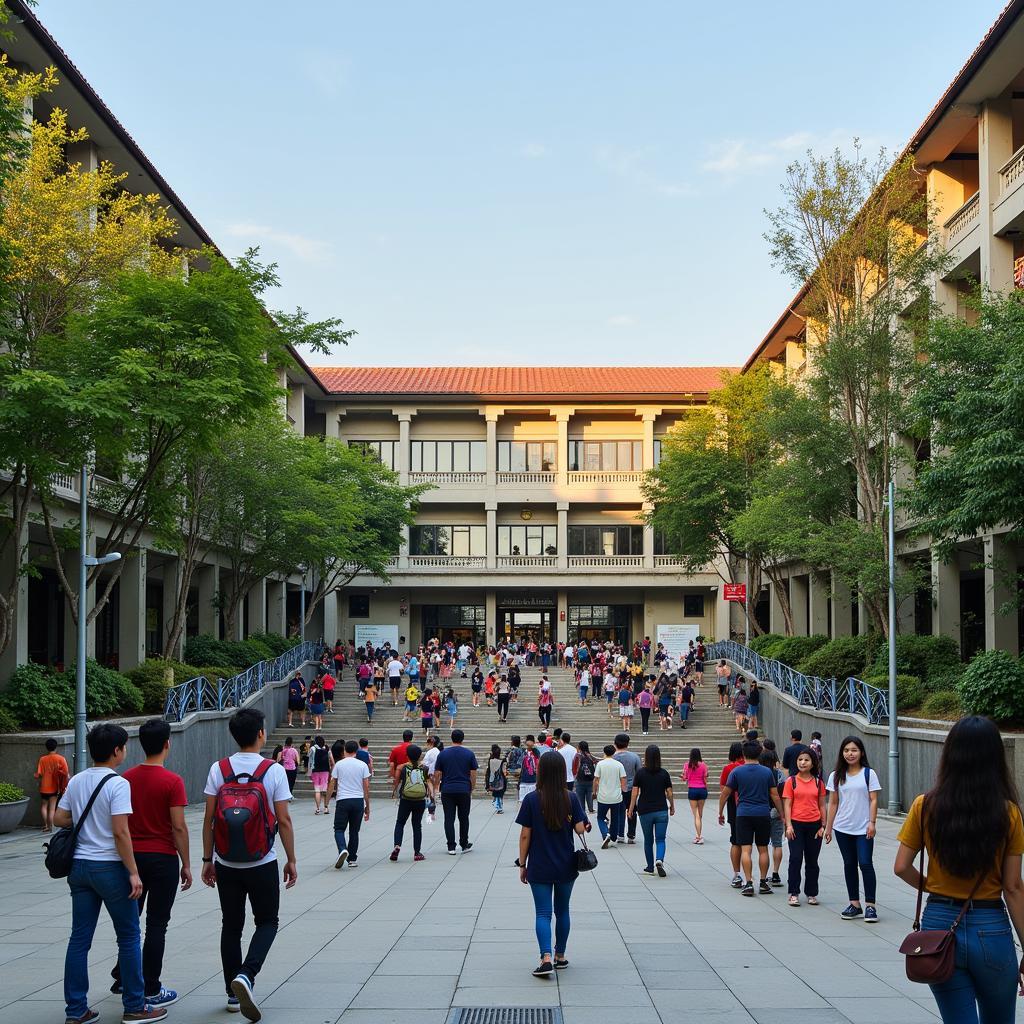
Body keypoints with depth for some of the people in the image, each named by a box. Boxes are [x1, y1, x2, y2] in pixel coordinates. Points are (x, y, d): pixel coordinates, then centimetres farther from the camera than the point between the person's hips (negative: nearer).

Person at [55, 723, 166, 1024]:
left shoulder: (76, 781, 6)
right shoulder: (117, 784, -15)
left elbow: (59, 819, 11)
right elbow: (120, 832, -19)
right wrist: (133, 872, -15)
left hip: (79, 866, 7)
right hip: (109, 867, -7)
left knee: (79, 939, 9)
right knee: (129, 937, 5)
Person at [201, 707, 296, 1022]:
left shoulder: (218, 769, -3)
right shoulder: (274, 771, -10)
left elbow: (209, 819, -2)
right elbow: (284, 821, -8)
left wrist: (207, 860, 6)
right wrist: (291, 860, 1)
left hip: (226, 865, 3)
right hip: (262, 864, -2)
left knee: (231, 926, 13)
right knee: (267, 922, 12)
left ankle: (234, 994, 18)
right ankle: (246, 975, -11)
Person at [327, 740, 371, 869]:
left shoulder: (339, 764, 1)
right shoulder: (363, 765, 3)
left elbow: (332, 785, 4)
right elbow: (366, 788, 4)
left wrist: (327, 800, 17)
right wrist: (367, 807, 11)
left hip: (342, 801, -2)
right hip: (358, 800, 2)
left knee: (339, 829, 3)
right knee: (354, 831, 11)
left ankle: (342, 849, -24)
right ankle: (352, 859, 12)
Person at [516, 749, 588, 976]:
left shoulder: (532, 800, -10)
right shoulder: (571, 799, -6)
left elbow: (525, 835, -8)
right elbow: (580, 829, -8)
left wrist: (522, 865, 1)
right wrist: (585, 824, 16)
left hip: (539, 868, -2)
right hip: (566, 866, 2)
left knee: (543, 913, 0)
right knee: (562, 911, 17)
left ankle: (546, 958, -17)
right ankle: (560, 956, 26)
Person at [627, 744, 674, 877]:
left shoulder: (640, 773, -5)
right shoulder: (664, 773, -2)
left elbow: (635, 793, -5)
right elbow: (669, 793, 2)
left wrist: (631, 809, 4)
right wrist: (672, 807, 17)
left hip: (645, 811, 0)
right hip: (662, 810, 0)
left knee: (648, 840, 13)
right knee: (660, 839, 2)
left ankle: (650, 867, 21)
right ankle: (659, 860, -23)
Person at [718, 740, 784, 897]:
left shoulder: (736, 772, -1)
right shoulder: (767, 772, 2)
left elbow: (724, 794, 2)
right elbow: (775, 796, 5)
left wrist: (720, 813, 14)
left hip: (743, 814, -2)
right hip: (763, 814, 2)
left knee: (746, 849, -2)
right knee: (763, 849, 10)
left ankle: (748, 883, -7)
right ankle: (764, 883, 14)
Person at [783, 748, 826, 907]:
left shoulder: (818, 782, 7)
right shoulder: (791, 781, 1)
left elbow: (822, 805, 9)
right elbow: (787, 805, -2)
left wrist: (823, 825, 2)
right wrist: (788, 825, -10)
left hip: (814, 825, 2)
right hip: (796, 824, -2)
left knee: (812, 861, 8)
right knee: (795, 859, -6)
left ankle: (811, 894, 18)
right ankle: (794, 894, 2)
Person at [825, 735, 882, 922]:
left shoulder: (869, 773, 0)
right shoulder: (836, 776, 7)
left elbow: (873, 800, -2)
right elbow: (833, 803, 10)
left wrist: (872, 823, -11)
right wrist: (828, 827, 8)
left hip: (863, 829, -3)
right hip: (843, 828, 3)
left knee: (865, 864, -9)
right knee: (849, 865, 8)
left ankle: (870, 905, -3)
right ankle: (854, 904, 16)